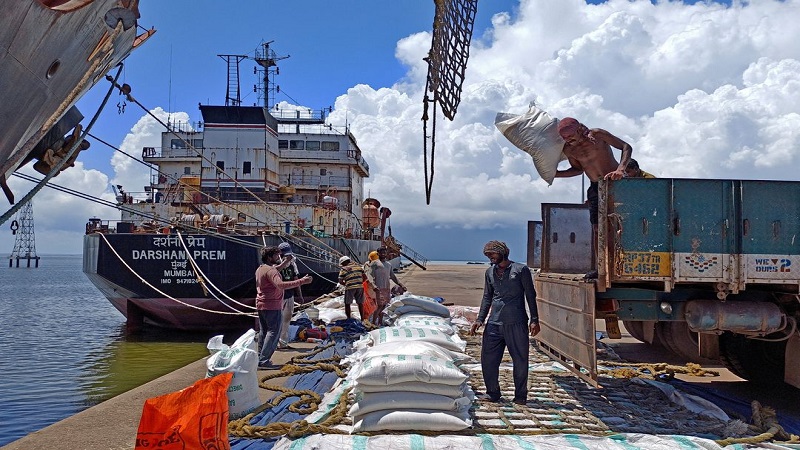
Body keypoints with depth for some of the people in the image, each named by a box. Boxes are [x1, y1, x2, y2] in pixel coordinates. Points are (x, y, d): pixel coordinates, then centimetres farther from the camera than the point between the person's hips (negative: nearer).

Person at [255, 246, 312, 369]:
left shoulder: (260, 269, 12)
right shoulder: (271, 270, -19)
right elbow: (281, 285, -36)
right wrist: (301, 281, -39)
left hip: (261, 305, 10)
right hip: (272, 306, -10)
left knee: (263, 331, 16)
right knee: (274, 332, -7)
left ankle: (261, 357, 21)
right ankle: (264, 361, -11)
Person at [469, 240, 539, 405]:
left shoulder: (521, 270, 0)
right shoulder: (490, 272, 15)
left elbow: (530, 296, 1)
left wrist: (534, 320, -5)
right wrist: (479, 320, 11)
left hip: (516, 323, -4)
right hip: (494, 324, 4)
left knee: (520, 361, 3)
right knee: (488, 360, 2)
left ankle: (520, 396, 18)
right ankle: (493, 394, 18)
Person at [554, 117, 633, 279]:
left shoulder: (597, 135, -18)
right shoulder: (568, 150, -3)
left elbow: (626, 147, -19)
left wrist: (620, 169, -35)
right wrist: (555, 174, -1)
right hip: (595, 187, 5)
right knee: (597, 228, 1)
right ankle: (600, 267, 6)